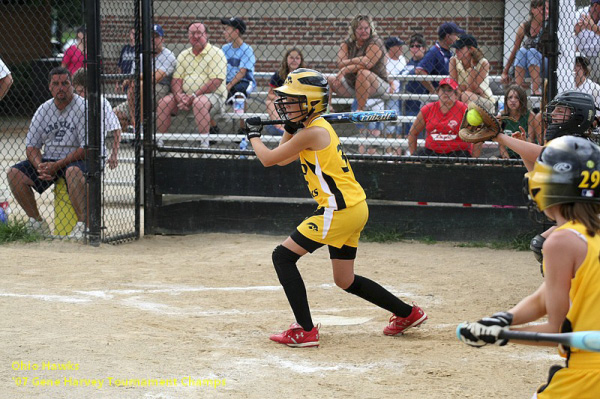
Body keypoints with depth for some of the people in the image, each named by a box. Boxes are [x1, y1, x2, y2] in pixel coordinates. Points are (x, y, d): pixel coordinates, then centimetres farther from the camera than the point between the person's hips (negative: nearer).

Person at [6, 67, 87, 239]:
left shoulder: (82, 108, -10)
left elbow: (86, 148, -17)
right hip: (48, 160, 6)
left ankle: (83, 224, -36)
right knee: (14, 173, -12)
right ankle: (36, 222, -3)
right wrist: (40, 166, -14)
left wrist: (57, 165, -23)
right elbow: (31, 146, 8)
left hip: (75, 159, -6)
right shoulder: (43, 110, 8)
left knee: (73, 171, -41)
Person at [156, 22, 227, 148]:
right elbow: (176, 79, 9)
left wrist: (194, 96, -18)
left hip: (212, 95, -5)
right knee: (163, 102, -17)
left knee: (199, 103, -38)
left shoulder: (216, 53, -3)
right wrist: (179, 97, -13)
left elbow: (216, 81, -13)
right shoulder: (184, 55, 16)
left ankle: (205, 144, -39)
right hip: (185, 95, 6)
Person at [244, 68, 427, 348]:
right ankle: (408, 314, 30)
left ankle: (305, 331, -12)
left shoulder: (313, 132, -15)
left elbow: (268, 159, -10)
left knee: (283, 256, -8)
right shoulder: (314, 127, 15)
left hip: (340, 210, -10)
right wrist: (290, 128, 13)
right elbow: (283, 160, 25)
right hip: (354, 209, 10)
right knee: (345, 281, 21)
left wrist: (253, 135, 7)